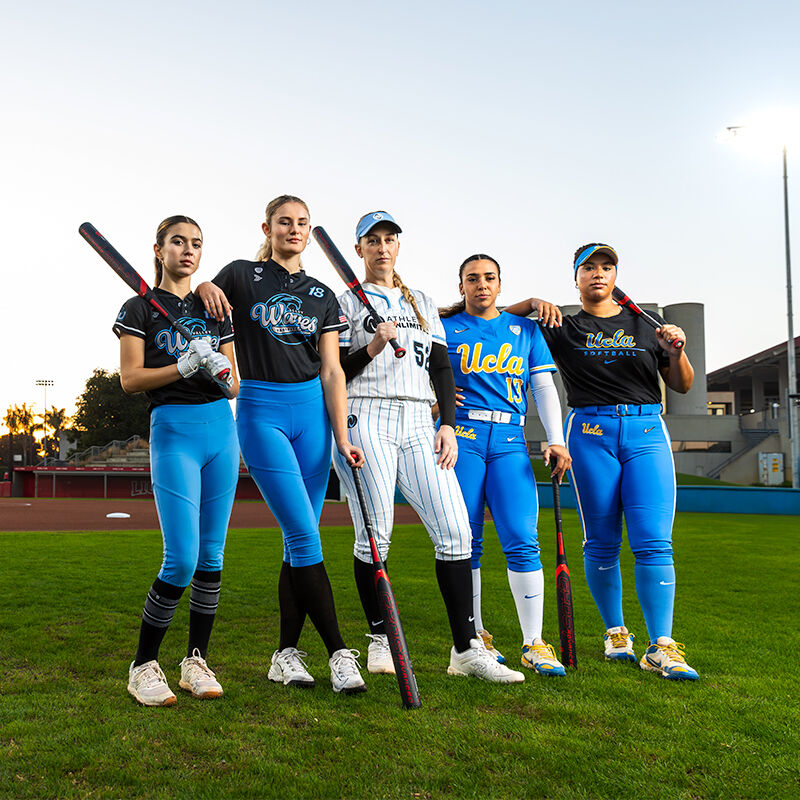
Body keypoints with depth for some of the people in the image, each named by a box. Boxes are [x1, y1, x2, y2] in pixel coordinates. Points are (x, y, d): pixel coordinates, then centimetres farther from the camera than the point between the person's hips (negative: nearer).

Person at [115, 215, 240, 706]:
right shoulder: (140, 308, 4)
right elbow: (130, 380, -6)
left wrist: (222, 371, -7)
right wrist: (185, 366, -19)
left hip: (221, 428, 5)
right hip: (173, 431, -5)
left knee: (212, 557, 5)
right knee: (182, 560, -11)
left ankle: (197, 661, 17)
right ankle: (143, 666, 6)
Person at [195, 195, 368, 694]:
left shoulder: (322, 296, 12)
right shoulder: (241, 277, 5)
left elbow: (331, 371, 6)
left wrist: (342, 437, -5)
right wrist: (205, 288, -6)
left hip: (312, 410, 4)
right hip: (261, 410, -3)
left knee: (301, 538, 3)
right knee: (304, 534, -11)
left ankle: (286, 654, 12)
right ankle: (340, 652, -6)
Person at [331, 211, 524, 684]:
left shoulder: (424, 305, 23)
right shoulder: (346, 303, 11)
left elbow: (442, 370, 17)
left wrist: (448, 425, 5)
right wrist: (372, 347, -14)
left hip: (419, 426, 3)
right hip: (364, 420, -3)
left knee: (455, 531, -8)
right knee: (374, 536, -6)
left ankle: (467, 649, -5)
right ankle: (380, 640, 11)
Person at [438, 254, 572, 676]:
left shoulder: (525, 329, 17)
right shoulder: (444, 327, 12)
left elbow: (544, 386, 12)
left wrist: (555, 440, 0)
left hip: (509, 440, 1)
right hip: (460, 436, -1)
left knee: (522, 541, -9)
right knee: (465, 542, -1)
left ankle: (534, 644, -2)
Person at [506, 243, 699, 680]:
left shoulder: (644, 325, 14)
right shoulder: (560, 329, 8)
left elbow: (682, 386, 14)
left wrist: (676, 351, -4)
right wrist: (532, 303, -5)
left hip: (647, 433, 1)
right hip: (590, 434, -1)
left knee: (653, 542, -8)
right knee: (601, 544, 2)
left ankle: (661, 648, -5)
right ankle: (616, 633, 19)